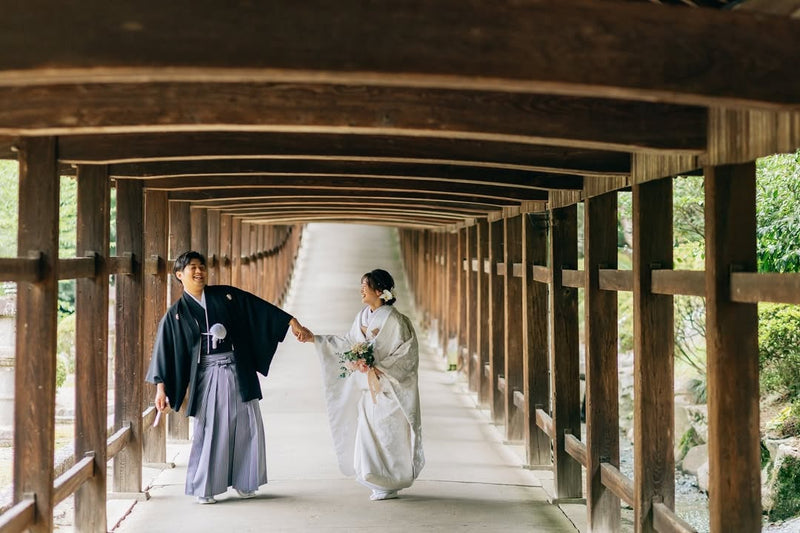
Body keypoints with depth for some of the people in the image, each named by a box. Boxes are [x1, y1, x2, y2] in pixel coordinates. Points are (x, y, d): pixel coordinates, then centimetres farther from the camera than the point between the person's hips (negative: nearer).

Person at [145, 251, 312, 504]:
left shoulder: (226, 295, 5)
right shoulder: (176, 314, 3)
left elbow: (262, 309, 3)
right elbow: (164, 351, 2)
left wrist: (293, 323, -4)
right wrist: (161, 388, -5)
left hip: (239, 372, 2)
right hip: (208, 376, -2)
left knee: (247, 426, 3)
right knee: (209, 430, -1)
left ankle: (243, 483, 18)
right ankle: (203, 488, 12)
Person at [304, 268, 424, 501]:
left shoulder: (394, 320, -15)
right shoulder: (363, 317, 6)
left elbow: (407, 355, -15)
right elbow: (348, 343, 14)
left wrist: (378, 367, -21)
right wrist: (316, 339, 11)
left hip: (389, 390, -7)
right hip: (369, 389, 7)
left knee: (387, 436, -1)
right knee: (368, 435, 8)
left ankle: (391, 485, 12)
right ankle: (381, 484, 20)